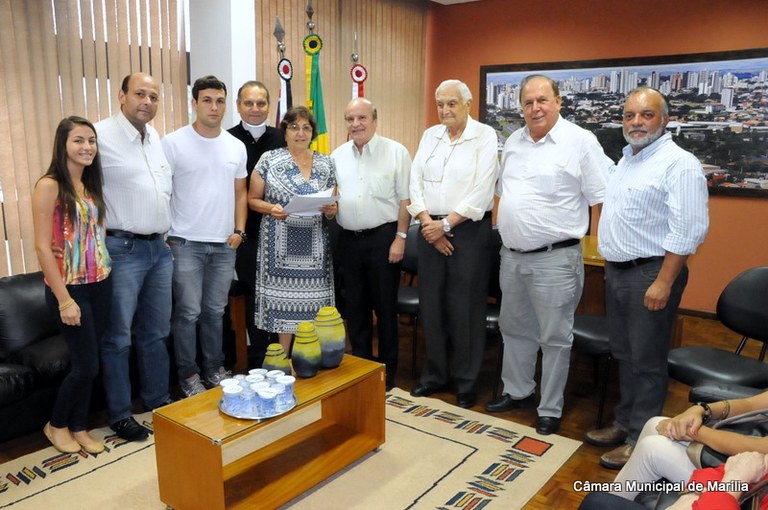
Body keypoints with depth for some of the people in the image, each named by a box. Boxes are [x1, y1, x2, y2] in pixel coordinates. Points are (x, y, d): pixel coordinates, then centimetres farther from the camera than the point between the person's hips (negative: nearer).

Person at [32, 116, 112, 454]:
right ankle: (57, 425, 26)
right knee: (87, 365, 1)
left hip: (101, 284, 6)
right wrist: (64, 299, -17)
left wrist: (105, 273, 3)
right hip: (70, 288, -6)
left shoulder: (91, 185, 8)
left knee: (86, 363, 13)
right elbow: (42, 247, -15)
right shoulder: (49, 186, -12)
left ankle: (79, 427, 30)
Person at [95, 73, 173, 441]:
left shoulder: (155, 136, 12)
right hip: (122, 250, -7)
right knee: (118, 338, 4)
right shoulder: (101, 135, -11)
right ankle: (119, 414, 18)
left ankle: (158, 401, 29)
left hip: (159, 247, 7)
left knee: (156, 333, 16)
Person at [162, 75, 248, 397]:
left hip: (224, 244, 4)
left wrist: (239, 230, 4)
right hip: (185, 244, -4)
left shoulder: (236, 146, 8)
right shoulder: (173, 143, -5)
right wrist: (166, 236, -9)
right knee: (189, 312, 2)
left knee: (215, 311, 13)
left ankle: (215, 369, 28)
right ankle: (188, 375, 18)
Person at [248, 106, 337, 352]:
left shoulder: (326, 164, 9)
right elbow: (252, 199, 5)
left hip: (314, 247, 2)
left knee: (312, 302, 2)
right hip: (281, 246, -2)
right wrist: (271, 208, -14)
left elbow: (334, 204, 14)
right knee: (284, 301, 0)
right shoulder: (269, 160, 3)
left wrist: (331, 210, -9)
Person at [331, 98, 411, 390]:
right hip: (349, 239, 4)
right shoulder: (338, 156, 9)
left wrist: (400, 238, -10)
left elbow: (405, 199, -5)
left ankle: (387, 371, 19)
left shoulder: (395, 152, -3)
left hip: (383, 237, -4)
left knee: (385, 306, 4)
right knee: (355, 306, 12)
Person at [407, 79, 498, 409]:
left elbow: (482, 190, -13)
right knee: (431, 304, 9)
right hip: (430, 229, 5)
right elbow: (416, 182, 6)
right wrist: (428, 223, -7)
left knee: (465, 307, 0)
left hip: (469, 230, -5)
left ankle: (467, 382, 16)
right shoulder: (430, 135, 11)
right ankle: (434, 374, 25)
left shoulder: (485, 136, -4)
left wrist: (446, 224, -14)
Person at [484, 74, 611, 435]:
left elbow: (604, 198, -9)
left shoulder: (580, 141, -10)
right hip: (511, 256, 7)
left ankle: (550, 410, 22)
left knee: (554, 337, 6)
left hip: (554, 259, -7)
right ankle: (517, 391, 38)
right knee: (514, 327, 19)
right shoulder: (513, 142, 10)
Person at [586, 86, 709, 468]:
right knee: (624, 355, 17)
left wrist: (663, 283, -22)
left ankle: (641, 438, 15)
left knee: (646, 361, 2)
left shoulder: (679, 164, -13)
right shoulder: (626, 159, 14)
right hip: (617, 271, 8)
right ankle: (625, 423, 31)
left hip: (650, 274, -8)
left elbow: (687, 230, -19)